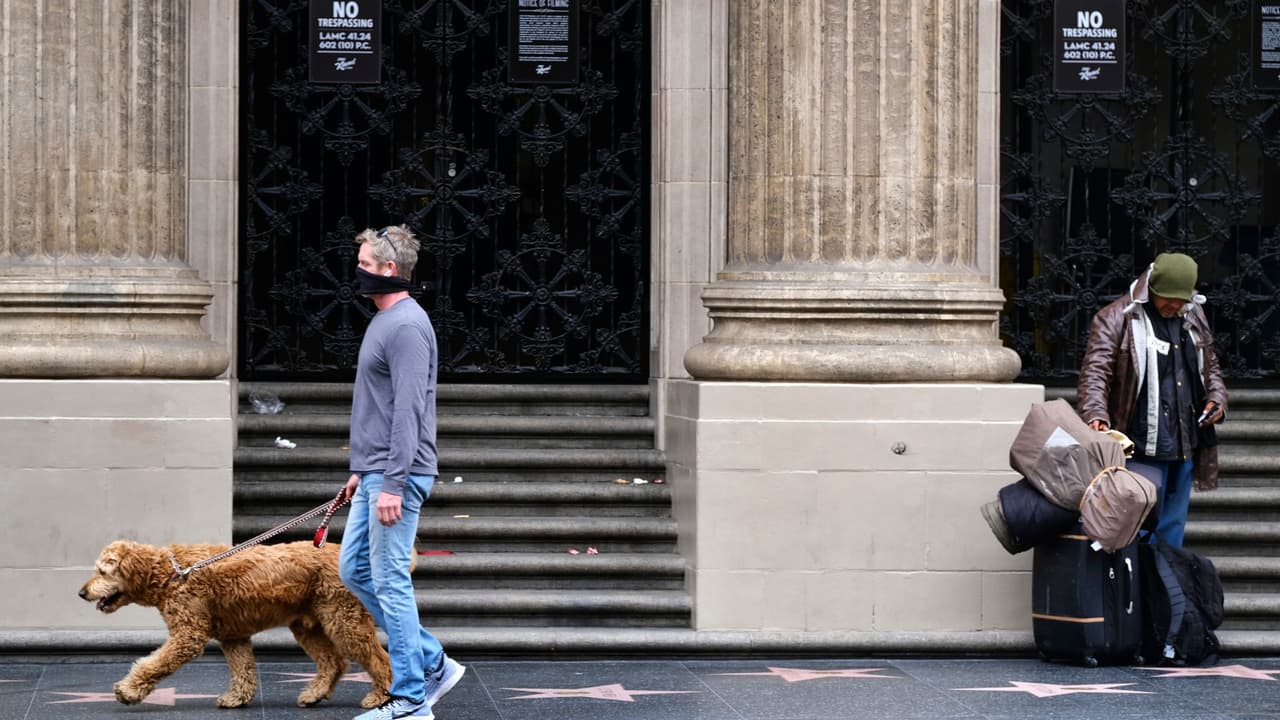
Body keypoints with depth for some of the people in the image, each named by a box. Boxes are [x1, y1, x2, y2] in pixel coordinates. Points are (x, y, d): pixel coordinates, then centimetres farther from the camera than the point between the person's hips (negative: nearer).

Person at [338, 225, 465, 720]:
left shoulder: (406, 326, -16)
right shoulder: (384, 321, 16)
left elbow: (408, 410, -22)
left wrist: (393, 483, -25)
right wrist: (363, 470, 24)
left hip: (395, 477, -11)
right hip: (375, 476, 11)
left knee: (390, 583, -6)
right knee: (354, 571, 14)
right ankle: (431, 664, 19)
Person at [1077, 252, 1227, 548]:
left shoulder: (1194, 318, 13)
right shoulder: (1115, 319, -8)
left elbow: (1210, 367, 27)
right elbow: (1095, 372, -15)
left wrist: (1216, 398, 7)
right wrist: (1095, 415, -32)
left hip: (1186, 445, 7)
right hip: (1143, 448, -7)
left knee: (1172, 527, 13)